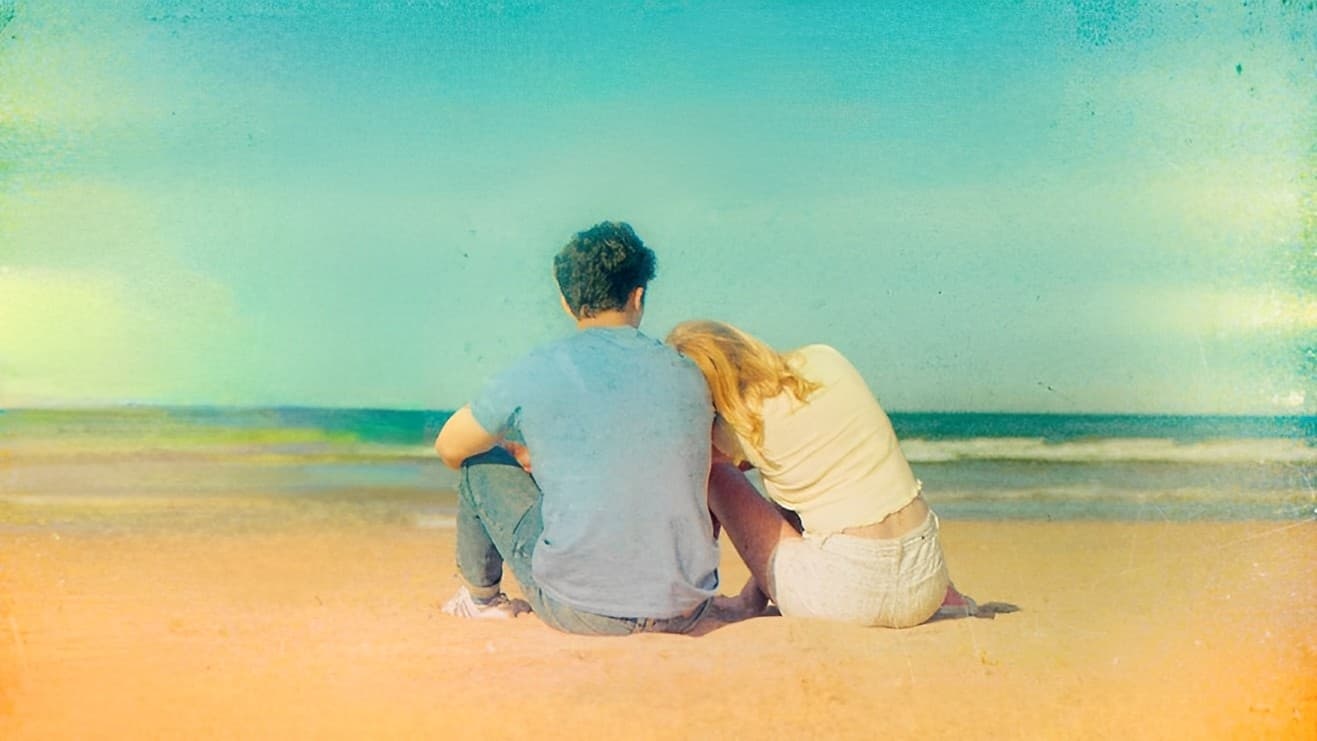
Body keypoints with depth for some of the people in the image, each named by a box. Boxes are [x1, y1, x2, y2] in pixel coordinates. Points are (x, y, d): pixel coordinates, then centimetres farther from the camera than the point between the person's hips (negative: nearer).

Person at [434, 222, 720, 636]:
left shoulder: (536, 374, -5)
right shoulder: (687, 376, 4)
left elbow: (449, 448, 12)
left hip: (582, 612, -3)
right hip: (684, 613, 4)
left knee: (482, 465, 18)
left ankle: (480, 598, 37)